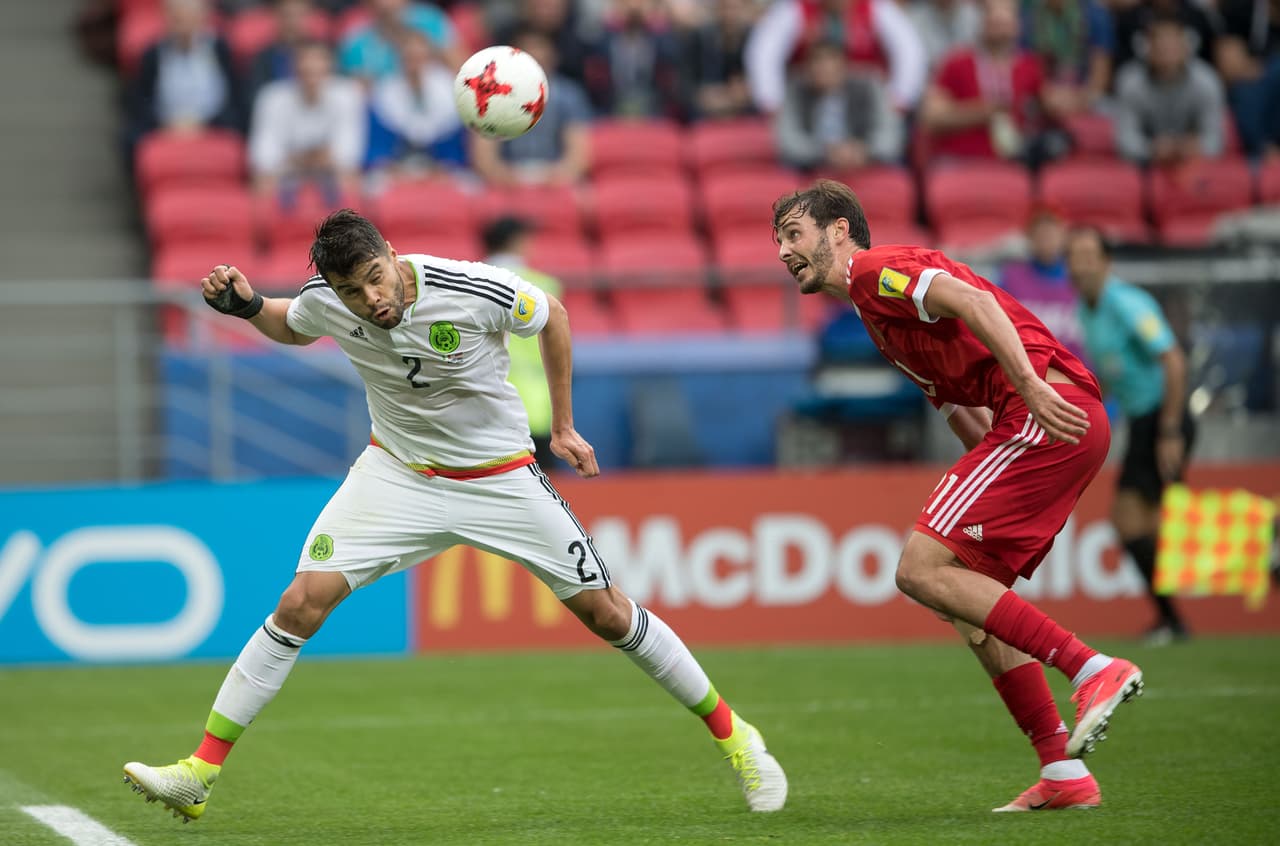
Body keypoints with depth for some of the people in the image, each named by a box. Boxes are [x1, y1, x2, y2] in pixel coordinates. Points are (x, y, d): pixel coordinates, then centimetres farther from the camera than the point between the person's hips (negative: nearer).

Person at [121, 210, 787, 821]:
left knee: (606, 613, 0)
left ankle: (732, 735, 18)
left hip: (500, 479, -2)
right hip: (397, 472, 2)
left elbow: (552, 317, -4)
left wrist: (563, 427, 2)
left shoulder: (475, 290, -26)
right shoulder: (325, 301, -16)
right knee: (301, 603, -14)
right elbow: (291, 327, 10)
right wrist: (248, 307, -12)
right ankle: (200, 773, -9)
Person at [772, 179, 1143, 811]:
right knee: (969, 594, 12)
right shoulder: (879, 315, 30)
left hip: (1048, 414, -10)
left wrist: (1033, 387, -27)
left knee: (923, 570, -12)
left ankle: (1093, 670, -17)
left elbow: (973, 301, -19)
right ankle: (1063, 775, 8)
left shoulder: (875, 270, -1)